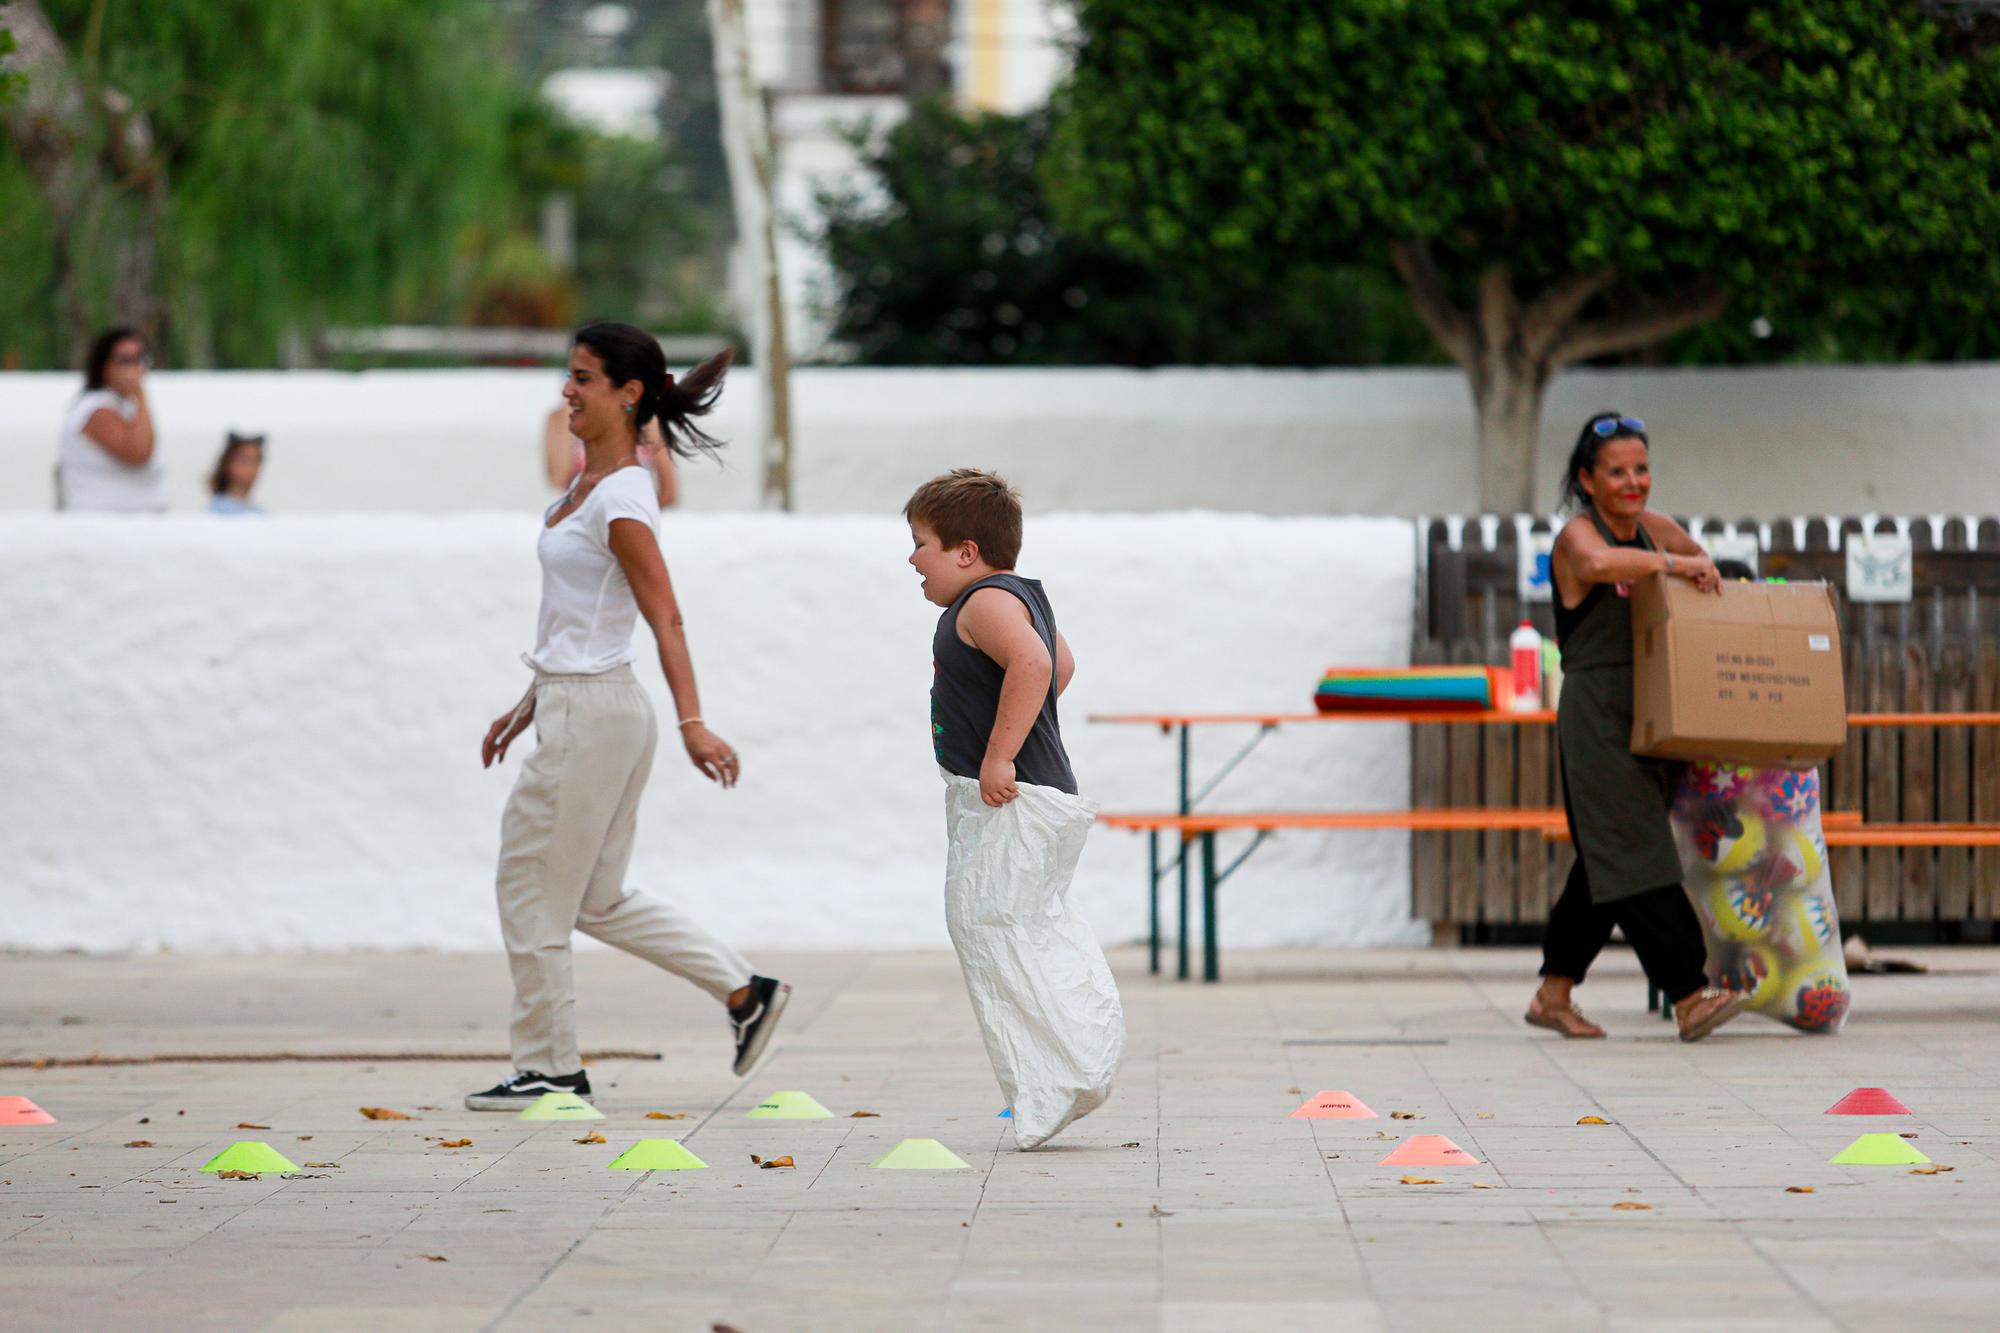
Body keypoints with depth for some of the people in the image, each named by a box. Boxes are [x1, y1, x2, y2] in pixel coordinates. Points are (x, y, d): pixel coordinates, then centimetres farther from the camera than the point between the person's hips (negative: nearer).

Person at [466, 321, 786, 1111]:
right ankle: (745, 992, 17)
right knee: (597, 902, 15)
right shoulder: (590, 485, 12)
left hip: (591, 717, -10)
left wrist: (692, 723, -26)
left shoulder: (622, 499, -16)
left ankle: (549, 1068, 11)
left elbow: (664, 617, -21)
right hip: (576, 705, 10)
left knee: (531, 888, 1)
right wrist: (529, 705, 23)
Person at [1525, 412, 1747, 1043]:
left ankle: (1553, 994, 19)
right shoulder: (1577, 533, -8)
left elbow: (1697, 557, 36)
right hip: (1597, 721, -8)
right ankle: (1689, 997, -20)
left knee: (1605, 862, 10)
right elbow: (1597, 563, -33)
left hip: (1650, 718, 8)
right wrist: (1673, 564, -27)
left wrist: (1707, 575, 17)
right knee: (1634, 855, -13)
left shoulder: (1652, 529, 14)